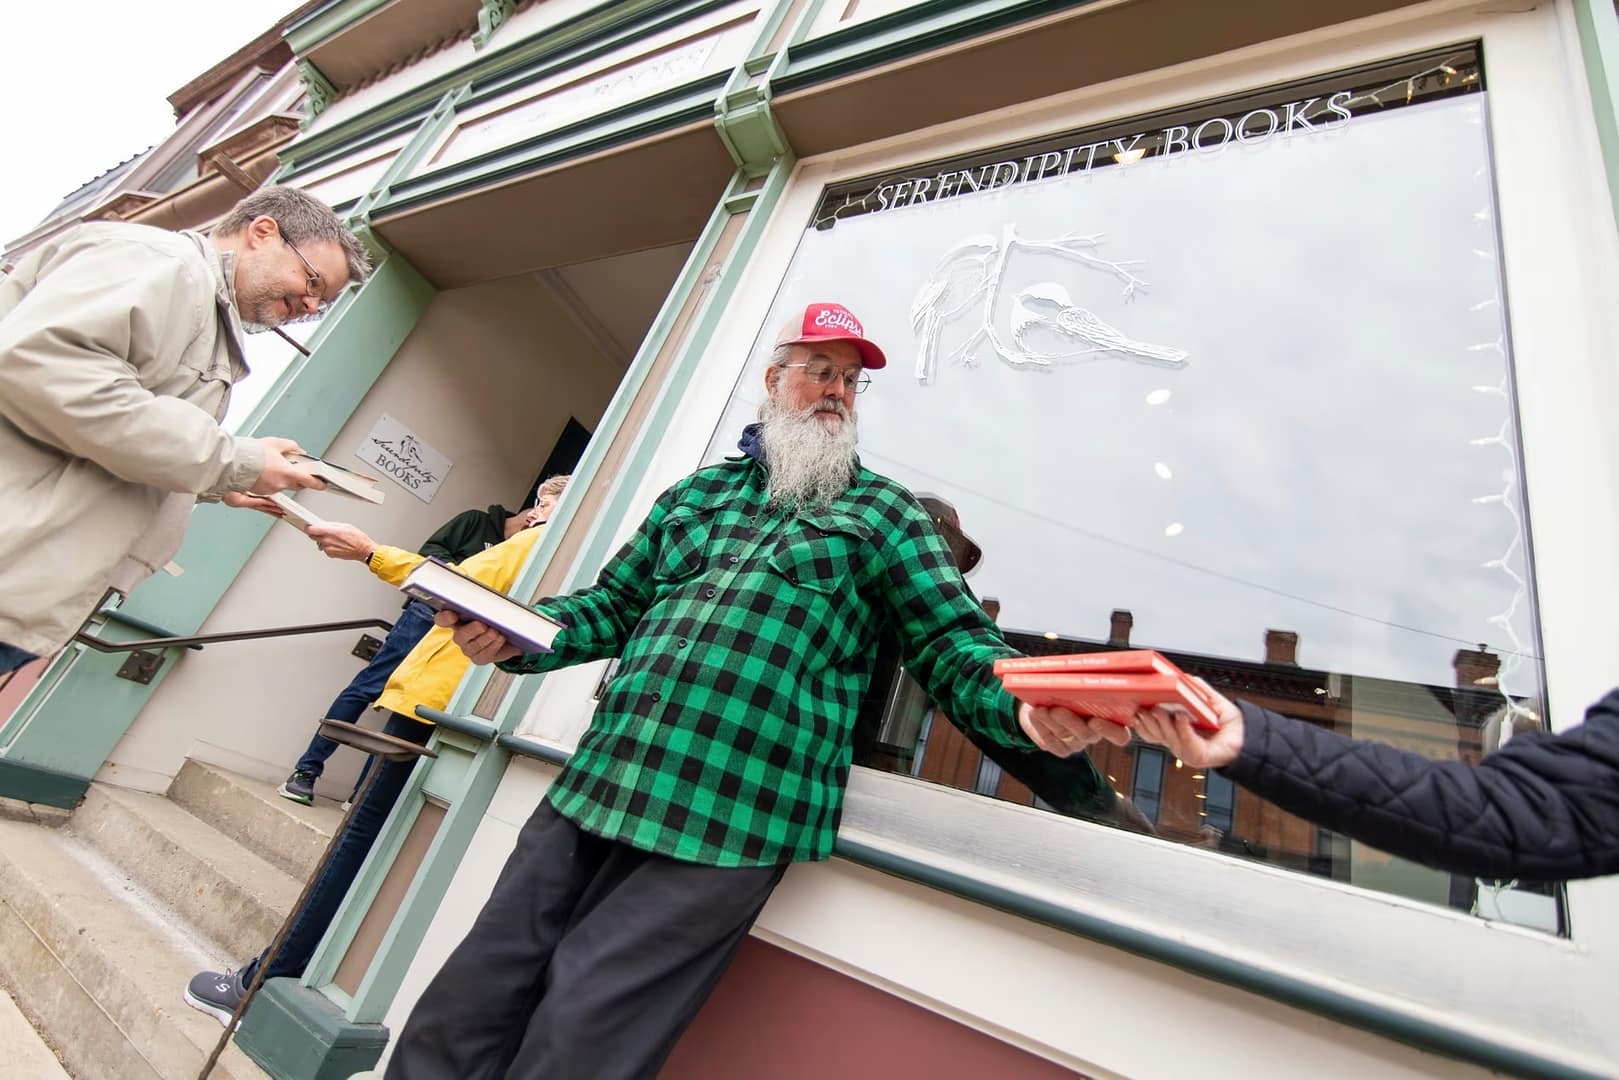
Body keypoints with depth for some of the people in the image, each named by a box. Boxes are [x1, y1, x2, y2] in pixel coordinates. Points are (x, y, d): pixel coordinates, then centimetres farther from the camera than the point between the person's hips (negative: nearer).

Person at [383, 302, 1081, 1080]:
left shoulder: (882, 510, 6)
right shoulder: (698, 490, 16)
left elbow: (953, 646, 0)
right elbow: (612, 606, 20)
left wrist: (1028, 702, -21)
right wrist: (515, 636, 2)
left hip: (725, 832, -4)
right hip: (589, 789, 5)